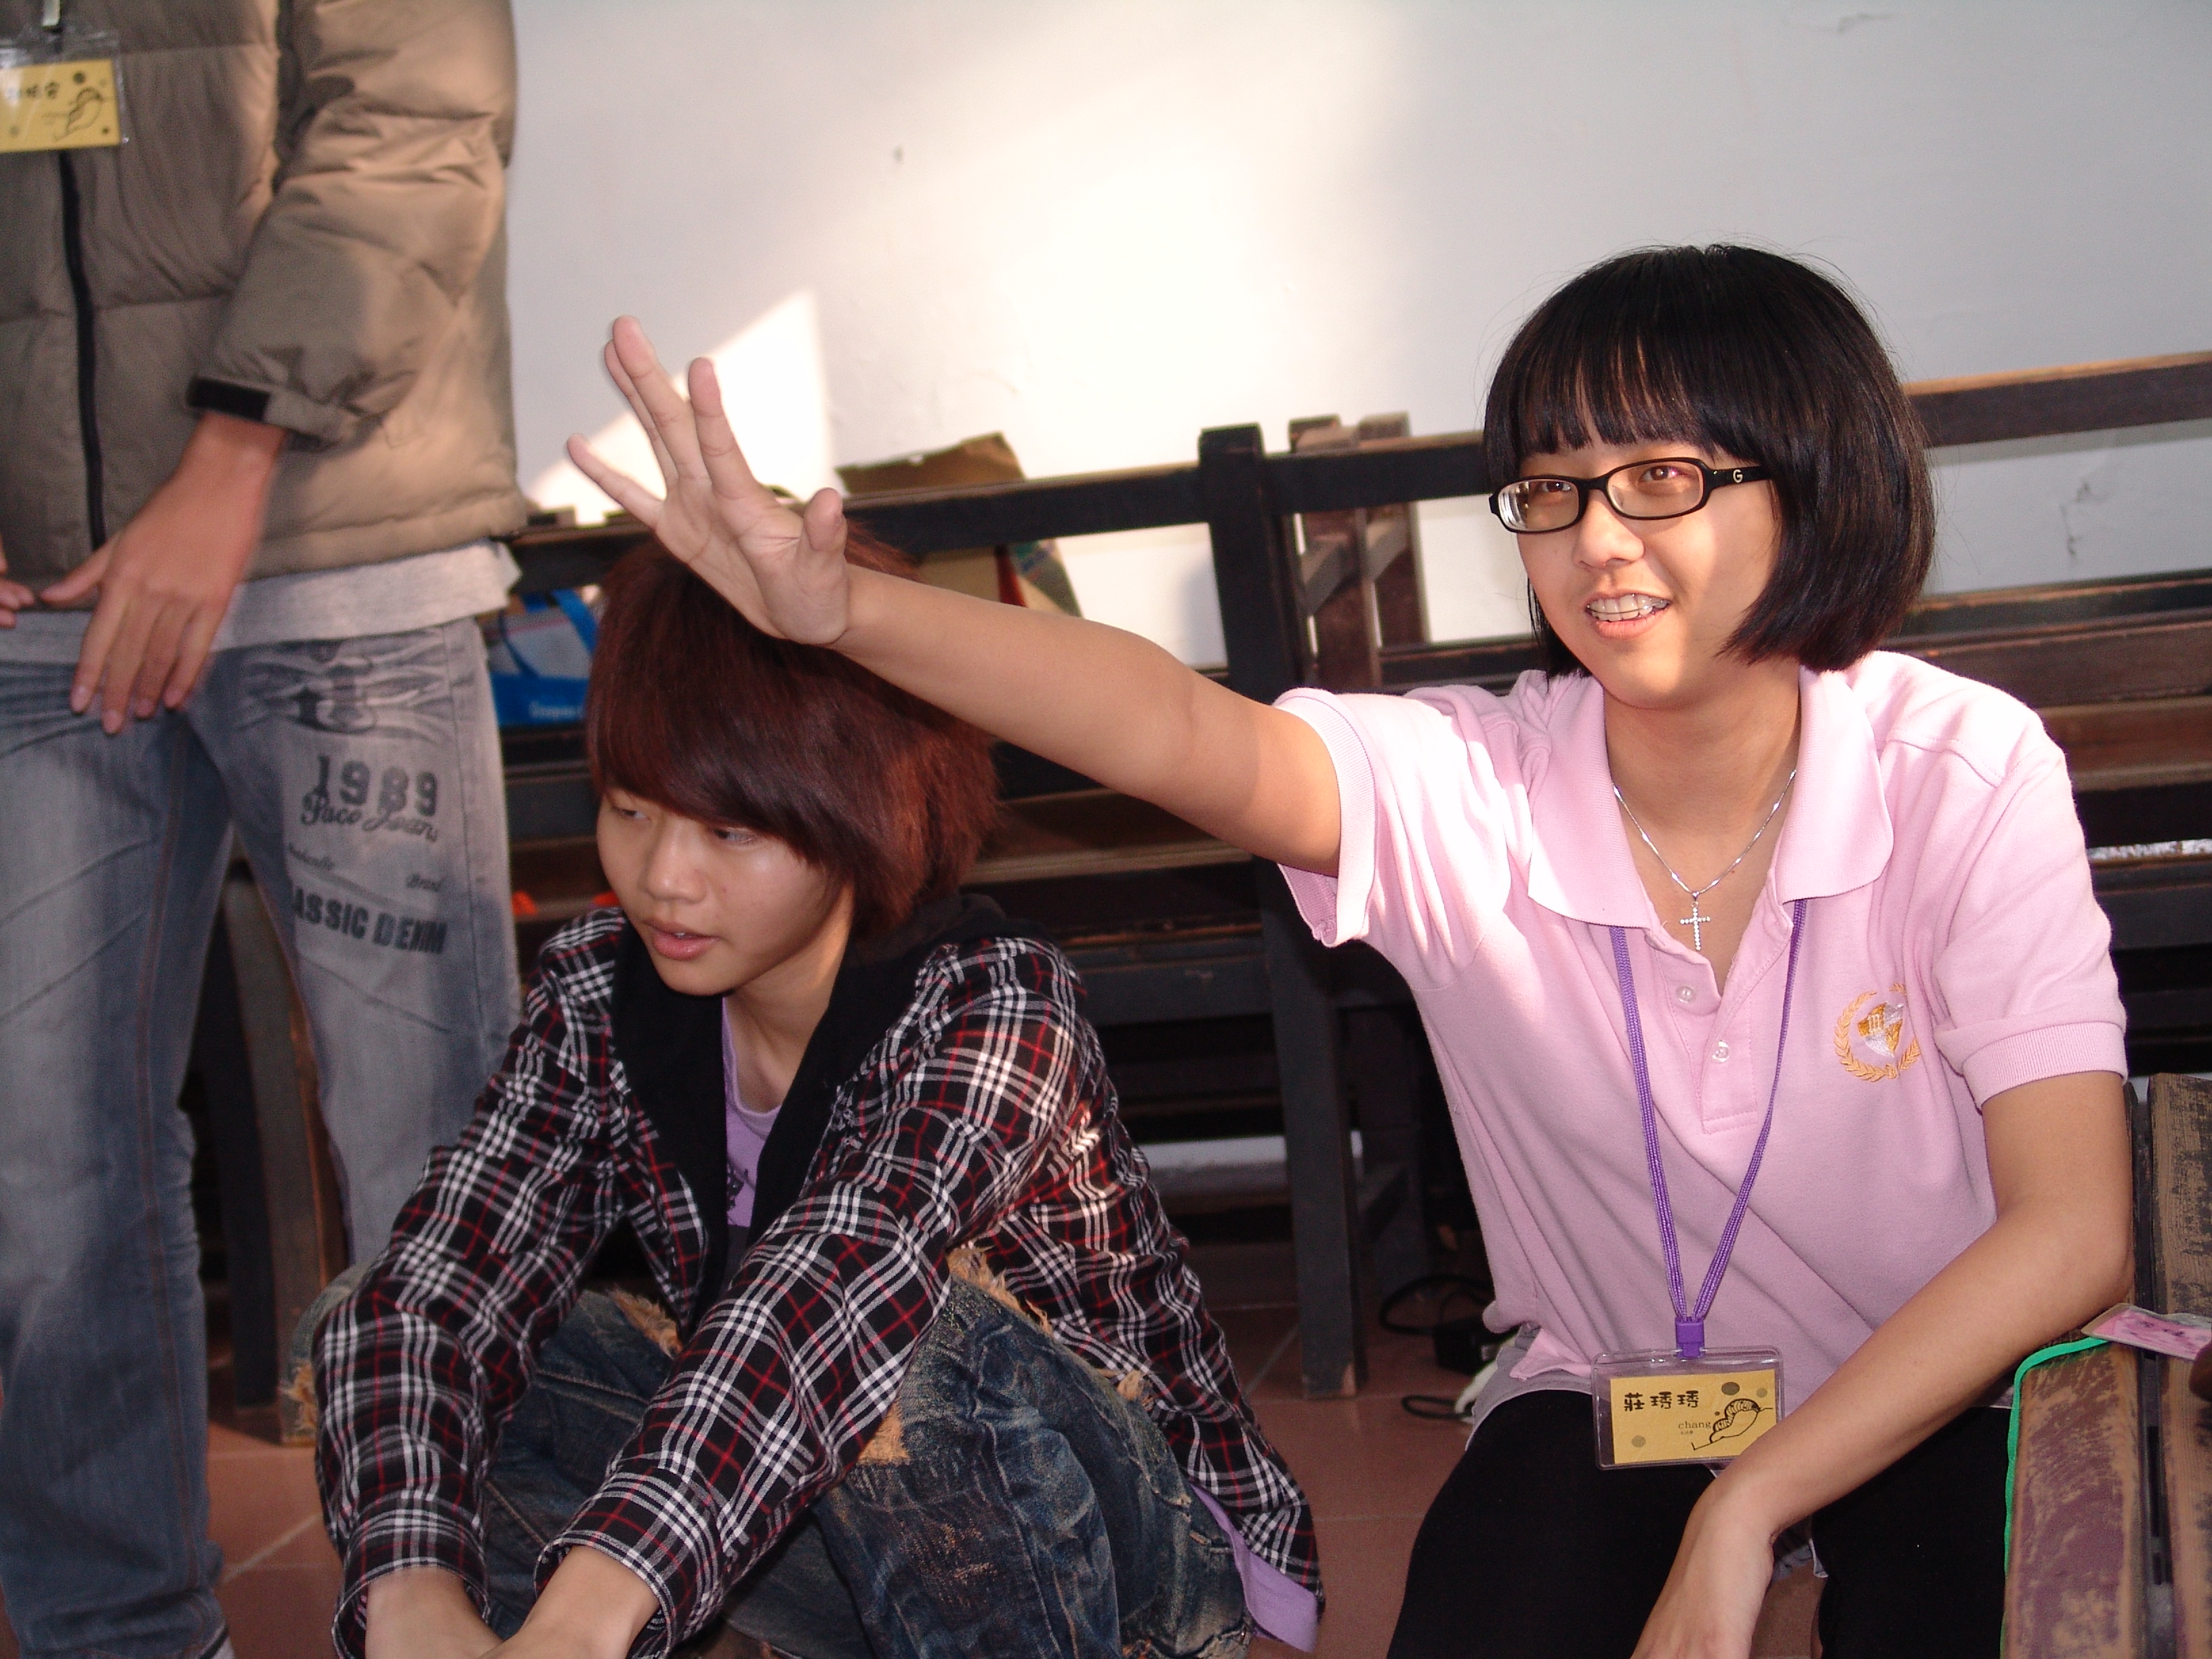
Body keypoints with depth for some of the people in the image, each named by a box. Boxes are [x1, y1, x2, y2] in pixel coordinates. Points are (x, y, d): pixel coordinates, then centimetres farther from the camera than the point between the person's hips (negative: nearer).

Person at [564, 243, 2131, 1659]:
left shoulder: (1962, 774, -18)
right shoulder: (1469, 784, -15)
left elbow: (2072, 1235, -22)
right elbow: (1185, 735, -35)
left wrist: (1742, 1511, -26)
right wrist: (838, 606, -53)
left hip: (1940, 1398, -1)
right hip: (1612, 1400, 1)